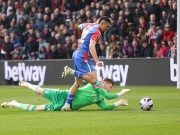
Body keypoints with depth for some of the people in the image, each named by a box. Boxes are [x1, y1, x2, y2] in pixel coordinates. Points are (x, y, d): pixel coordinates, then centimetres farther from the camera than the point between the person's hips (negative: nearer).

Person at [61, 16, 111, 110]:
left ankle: (67, 104, 9)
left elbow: (80, 26, 40)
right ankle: (71, 71, -18)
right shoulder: (97, 32, -10)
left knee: (78, 82, 13)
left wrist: (95, 23, 48)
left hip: (76, 54, 10)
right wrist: (97, 61, -35)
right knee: (93, 80, -19)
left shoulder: (89, 26, 16)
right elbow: (91, 46, -25)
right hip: (83, 56, -10)